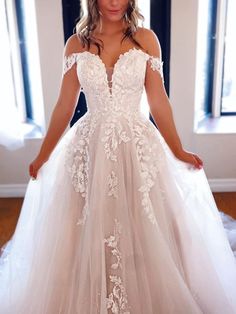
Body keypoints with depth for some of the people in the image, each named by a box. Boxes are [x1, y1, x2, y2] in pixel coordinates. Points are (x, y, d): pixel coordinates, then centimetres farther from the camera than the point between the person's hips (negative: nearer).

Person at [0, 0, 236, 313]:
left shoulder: (146, 39, 1)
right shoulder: (76, 44, 4)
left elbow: (159, 103, 2)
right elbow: (64, 107, 7)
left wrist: (178, 151, 1)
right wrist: (43, 155, 9)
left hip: (138, 146, 0)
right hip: (90, 148, 1)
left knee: (142, 231, 8)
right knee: (91, 233, 10)